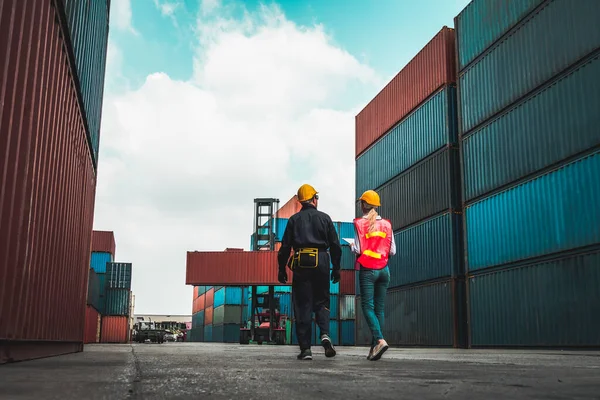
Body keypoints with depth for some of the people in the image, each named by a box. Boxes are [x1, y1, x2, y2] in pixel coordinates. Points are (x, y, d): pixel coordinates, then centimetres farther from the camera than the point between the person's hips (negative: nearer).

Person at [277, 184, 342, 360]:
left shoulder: (294, 219, 7)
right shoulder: (325, 218, 7)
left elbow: (285, 246, 4)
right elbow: (335, 246, 6)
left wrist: (282, 269, 9)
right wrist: (336, 268, 13)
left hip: (301, 266, 0)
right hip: (321, 264, 0)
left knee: (302, 306, 3)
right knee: (321, 302, 13)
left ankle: (305, 349, 1)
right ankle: (325, 334, -12)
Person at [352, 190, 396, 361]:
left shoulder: (360, 223, -5)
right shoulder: (386, 224, 7)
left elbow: (358, 249, -12)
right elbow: (392, 251, 5)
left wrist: (352, 246, 10)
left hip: (367, 269, -4)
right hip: (384, 269, 4)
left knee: (367, 306, -3)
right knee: (379, 308, 7)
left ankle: (380, 340, -21)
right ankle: (375, 347, 6)